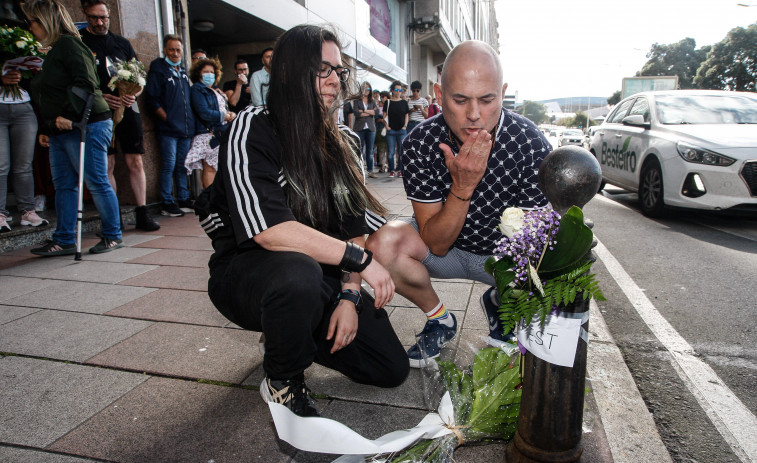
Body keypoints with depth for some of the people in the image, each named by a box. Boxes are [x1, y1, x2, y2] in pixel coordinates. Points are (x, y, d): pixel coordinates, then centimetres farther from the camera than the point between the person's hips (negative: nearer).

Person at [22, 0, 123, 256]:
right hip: (61, 131, 10)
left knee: (97, 183, -5)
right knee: (63, 185, 8)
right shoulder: (53, 52, 24)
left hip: (86, 126, -10)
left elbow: (85, 84, -18)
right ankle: (64, 241, 12)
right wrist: (45, 129, 21)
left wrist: (67, 115, -25)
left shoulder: (69, 44, -5)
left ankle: (113, 236, 6)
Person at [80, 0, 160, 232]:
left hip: (128, 109, 3)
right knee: (107, 165, -3)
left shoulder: (122, 43, 16)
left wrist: (133, 94, -6)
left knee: (135, 162, -1)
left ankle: (142, 213, 3)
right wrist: (100, 97, -17)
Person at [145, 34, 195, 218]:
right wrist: (167, 118, -11)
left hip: (186, 127, 6)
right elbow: (152, 99, -6)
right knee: (169, 166, -5)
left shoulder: (183, 71, 19)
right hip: (168, 128, -6)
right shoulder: (157, 70, -1)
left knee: (182, 166, 11)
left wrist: (190, 120, 13)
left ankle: (183, 198, 19)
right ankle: (167, 203, 1)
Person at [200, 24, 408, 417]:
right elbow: (270, 231, -29)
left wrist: (350, 295, -12)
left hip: (323, 275, 6)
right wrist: (359, 259, -27)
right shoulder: (252, 130, -16)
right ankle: (281, 382, -8)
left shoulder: (343, 142, 3)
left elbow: (357, 227, 0)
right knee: (298, 274, -41)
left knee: (392, 368, 0)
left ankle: (293, 337, 22)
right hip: (248, 275, -5)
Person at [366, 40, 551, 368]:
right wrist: (462, 186, -37)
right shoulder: (420, 144, -23)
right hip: (447, 246, 0)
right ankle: (439, 320, 2)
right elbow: (436, 245, -23)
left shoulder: (530, 142, -23)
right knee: (383, 243, -27)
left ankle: (499, 303, 11)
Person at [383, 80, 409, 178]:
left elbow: (407, 115, 12)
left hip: (402, 130, 1)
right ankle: (391, 170, 7)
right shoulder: (388, 102, 6)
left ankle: (400, 170, 10)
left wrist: (405, 126, 0)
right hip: (391, 130, -1)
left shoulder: (404, 102, 10)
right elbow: (385, 116, 7)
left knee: (401, 151, 1)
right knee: (391, 152, -2)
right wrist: (386, 125, -3)